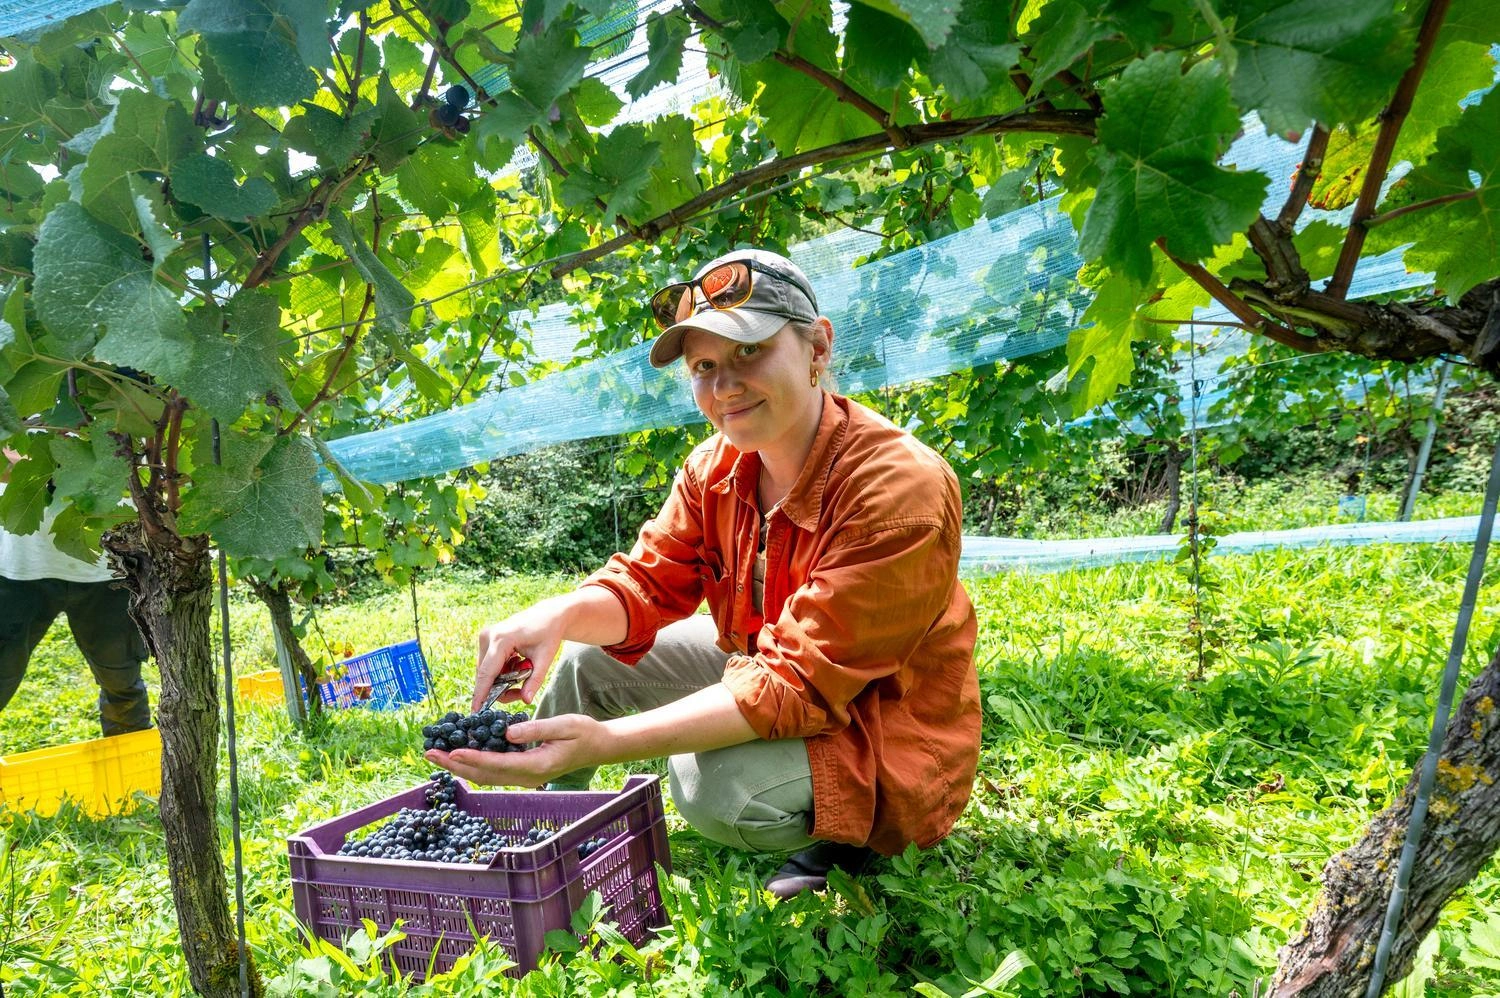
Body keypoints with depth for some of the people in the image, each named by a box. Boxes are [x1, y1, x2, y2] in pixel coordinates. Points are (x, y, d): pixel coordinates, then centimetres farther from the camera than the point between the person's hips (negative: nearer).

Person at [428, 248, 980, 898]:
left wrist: (604, 741, -42)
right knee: (585, 656, 5)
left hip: (884, 732, -7)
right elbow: (649, 582, -5)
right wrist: (561, 614, -29)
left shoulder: (898, 489, -30)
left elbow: (801, 680, -34)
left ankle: (847, 837, -2)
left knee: (713, 782, -34)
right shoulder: (714, 467, -6)